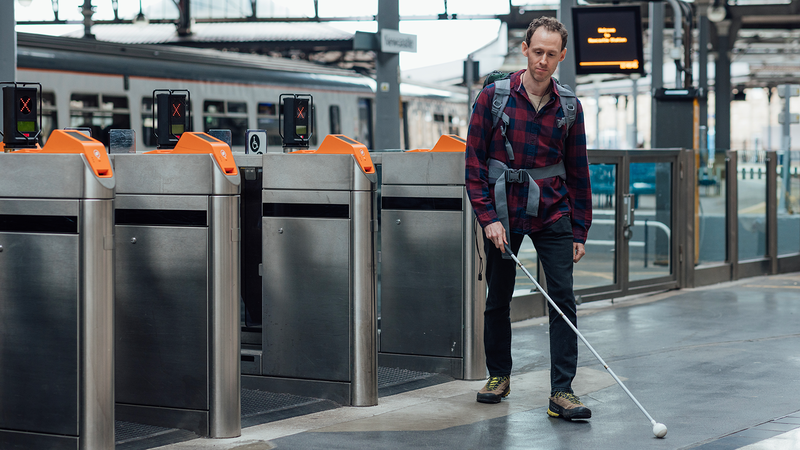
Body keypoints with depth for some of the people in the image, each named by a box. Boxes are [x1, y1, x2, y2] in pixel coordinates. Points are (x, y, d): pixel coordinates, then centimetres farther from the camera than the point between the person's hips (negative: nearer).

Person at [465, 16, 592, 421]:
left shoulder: (569, 107, 2)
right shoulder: (494, 97, -4)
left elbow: (578, 172, 8)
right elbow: (474, 161, -3)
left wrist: (580, 231, 6)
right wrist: (488, 217, -11)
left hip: (553, 215, 1)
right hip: (503, 213, -1)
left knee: (563, 299, -8)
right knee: (498, 299, 10)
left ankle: (561, 393, -7)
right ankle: (498, 375, 30)